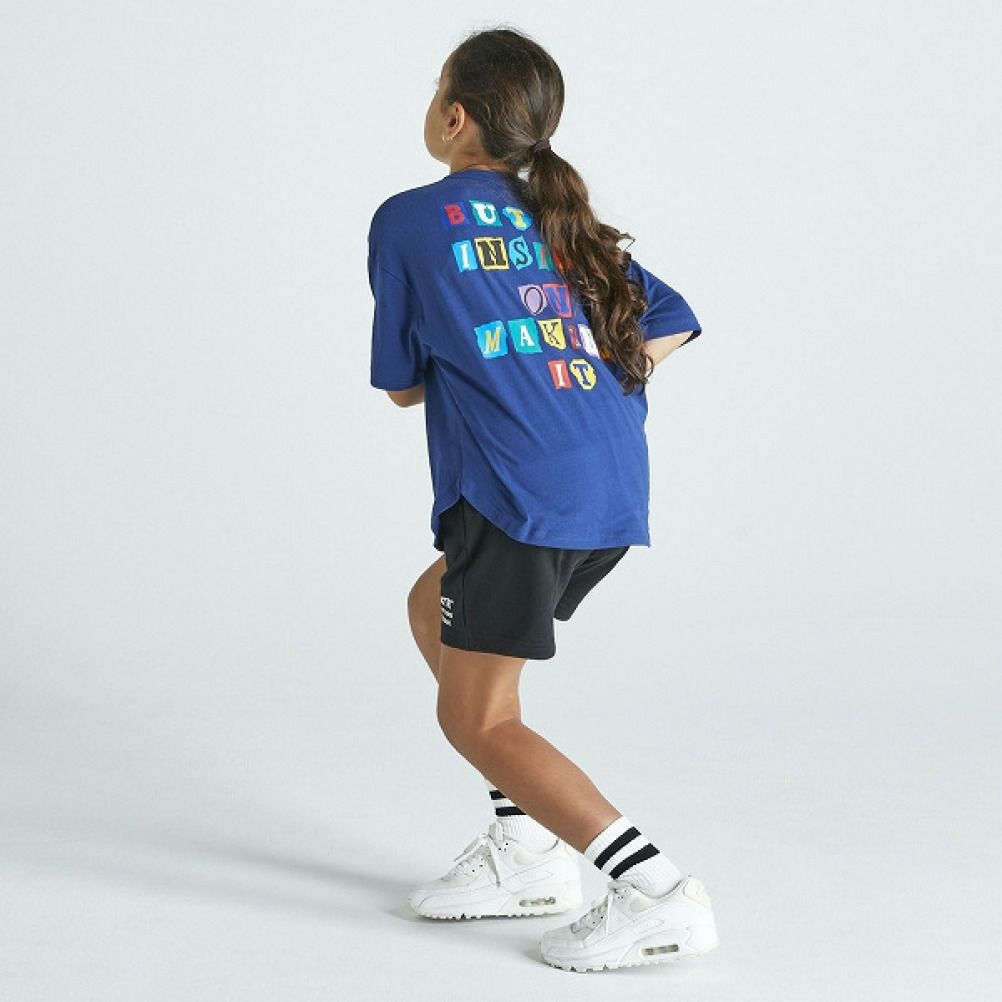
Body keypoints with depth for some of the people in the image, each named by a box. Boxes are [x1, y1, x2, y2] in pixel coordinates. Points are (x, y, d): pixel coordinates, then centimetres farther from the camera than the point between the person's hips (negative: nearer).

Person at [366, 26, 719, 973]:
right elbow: (671, 322, 14)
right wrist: (567, 373, 13)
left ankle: (656, 894, -10)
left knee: (477, 720, 3)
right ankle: (526, 846, 22)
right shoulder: (561, 223, 20)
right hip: (616, 490, 8)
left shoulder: (406, 221, 4)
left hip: (523, 494, -7)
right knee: (434, 608, 26)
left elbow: (400, 383, 10)